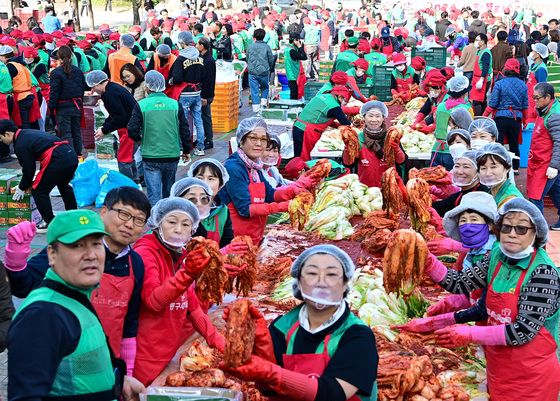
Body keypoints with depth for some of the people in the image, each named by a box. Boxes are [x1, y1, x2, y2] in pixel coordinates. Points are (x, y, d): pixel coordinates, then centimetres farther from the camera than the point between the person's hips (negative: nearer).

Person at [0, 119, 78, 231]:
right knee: (64, 186, 32)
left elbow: (28, 170, -1)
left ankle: (50, 223, 11)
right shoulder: (28, 133, 23)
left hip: (58, 160, -10)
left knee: (38, 190, 5)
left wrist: (22, 188, 15)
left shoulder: (20, 144, -4)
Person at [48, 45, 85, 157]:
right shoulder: (78, 72, 4)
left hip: (63, 108, -5)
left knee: (65, 134, -3)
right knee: (76, 132, 14)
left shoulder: (56, 73, -13)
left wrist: (51, 107, -4)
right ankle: (78, 155, 21)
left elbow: (54, 93, -12)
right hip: (76, 106, 5)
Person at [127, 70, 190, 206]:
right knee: (169, 191, 20)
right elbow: (185, 130, 5)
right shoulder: (175, 104, 0)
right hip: (172, 155, 3)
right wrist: (186, 150, 18)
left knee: (154, 193, 0)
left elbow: (132, 131, -8)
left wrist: (140, 139, 14)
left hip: (150, 158, -3)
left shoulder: (141, 105, -7)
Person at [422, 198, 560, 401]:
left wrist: (470, 335, -23)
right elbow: (461, 283, -3)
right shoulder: (497, 257, -1)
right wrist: (428, 261, -17)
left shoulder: (543, 272, -20)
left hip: (532, 376, -5)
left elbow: (524, 331, -23)